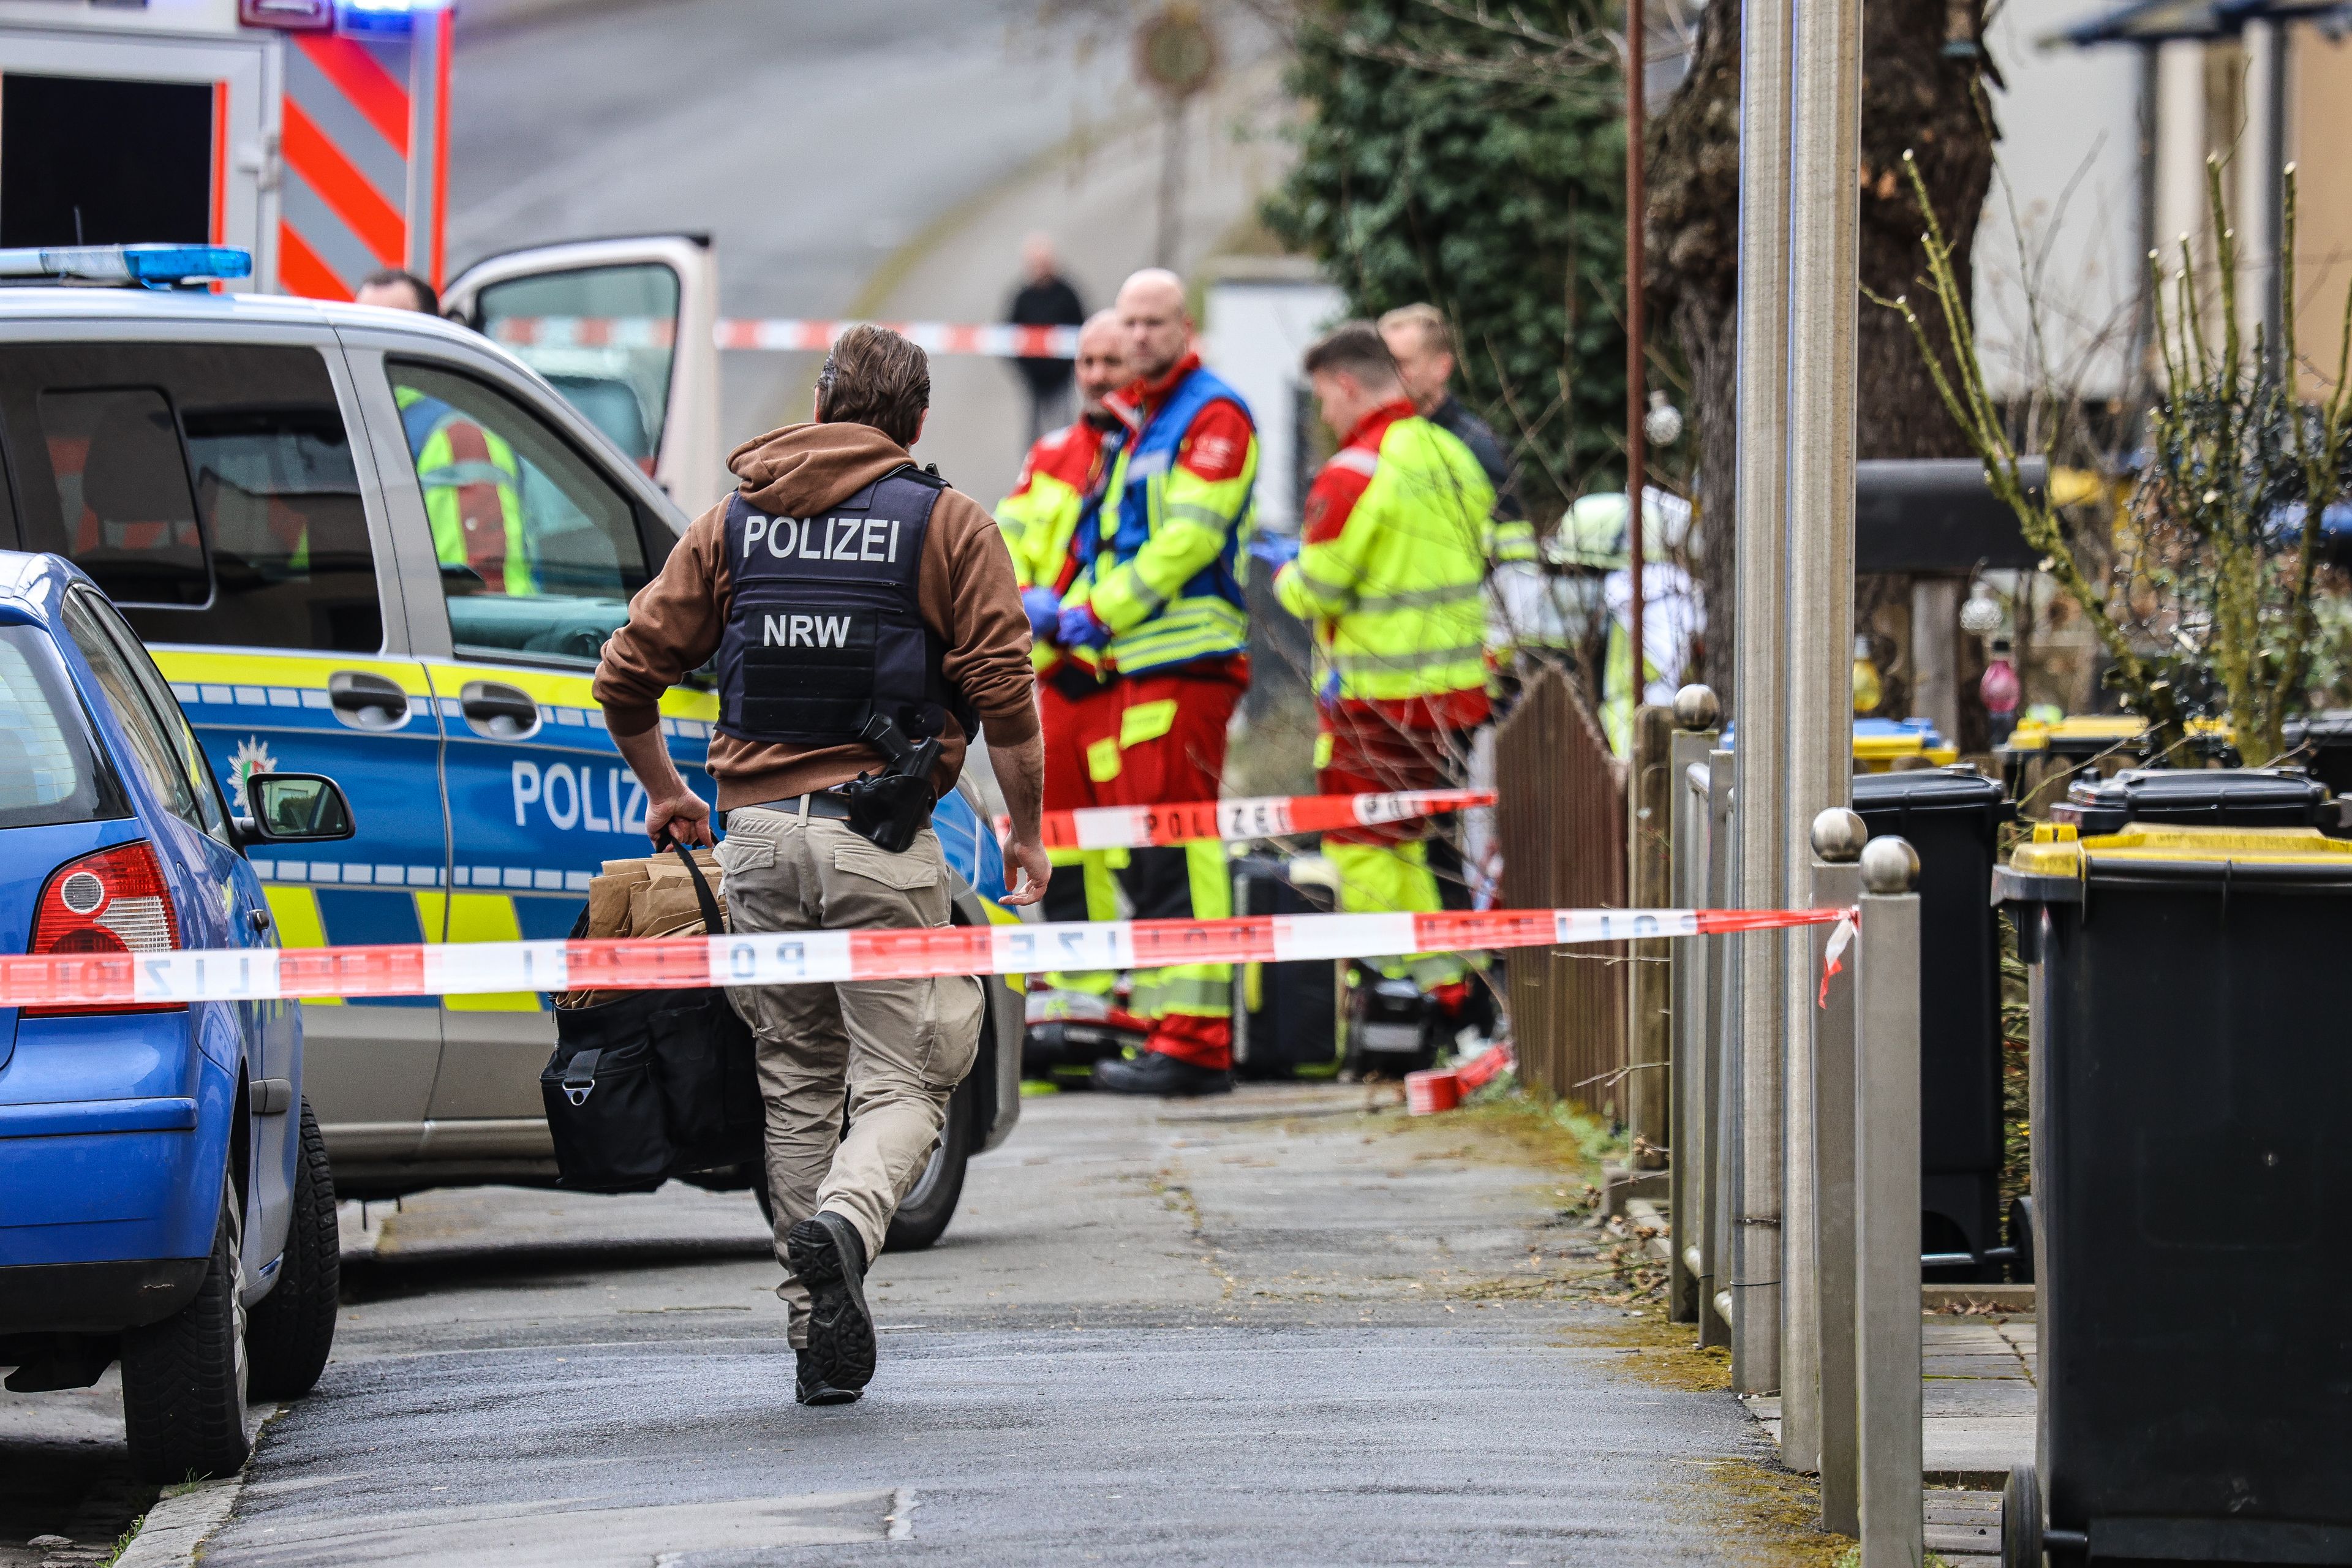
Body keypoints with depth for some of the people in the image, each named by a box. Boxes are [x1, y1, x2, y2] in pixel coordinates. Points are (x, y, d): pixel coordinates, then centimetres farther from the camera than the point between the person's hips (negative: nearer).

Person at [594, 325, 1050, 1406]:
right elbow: (1003, 689, -7)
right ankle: (845, 1223, -31)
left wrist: (662, 792, 26)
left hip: (758, 832, 3)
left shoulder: (734, 523, 12)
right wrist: (1026, 831, 4)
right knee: (904, 1081, 0)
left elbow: (627, 675, 10)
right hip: (881, 833, -3)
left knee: (796, 1082, 13)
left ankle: (821, 1336, 10)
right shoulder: (947, 525, 1)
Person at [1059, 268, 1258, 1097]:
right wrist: (1071, 608, 9)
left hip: (1188, 656, -10)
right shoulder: (1134, 422, 23)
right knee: (1140, 849, 11)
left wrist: (1105, 610, -15)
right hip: (1136, 662, 10)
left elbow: (1188, 537, -16)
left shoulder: (1213, 415, -6)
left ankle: (1194, 1040, -17)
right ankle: (1160, 1024, 15)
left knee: (1177, 847, -14)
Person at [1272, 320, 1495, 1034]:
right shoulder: (1453, 455, 8)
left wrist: (1287, 576, 7)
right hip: (1454, 676, 8)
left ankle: (1396, 981, -1)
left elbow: (1315, 591, -16)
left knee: (1361, 844, 1)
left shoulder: (1356, 472, -17)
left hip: (1378, 691, -8)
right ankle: (1445, 982, 18)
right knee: (1405, 839, 18)